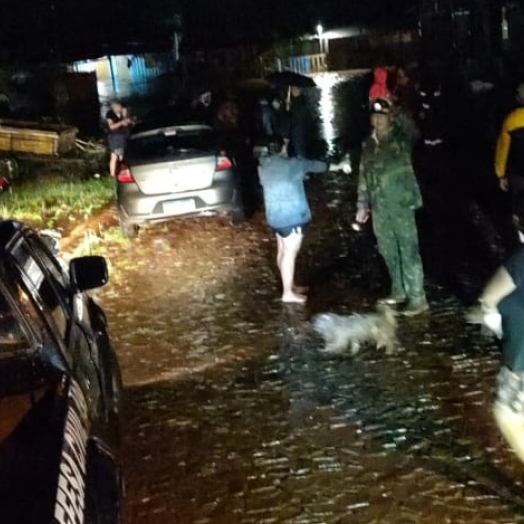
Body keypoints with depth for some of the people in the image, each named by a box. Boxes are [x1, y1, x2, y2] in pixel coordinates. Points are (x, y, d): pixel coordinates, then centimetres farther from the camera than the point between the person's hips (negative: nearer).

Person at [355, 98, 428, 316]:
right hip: (379, 207, 6)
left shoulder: (400, 137, -6)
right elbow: (364, 176, 16)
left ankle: (417, 298, 3)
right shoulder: (368, 145, 11)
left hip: (401, 204, -6)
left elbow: (412, 131, -31)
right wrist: (362, 205, 15)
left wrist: (396, 116, -42)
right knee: (388, 251, 15)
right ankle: (399, 291, 30)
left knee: (408, 251, -4)